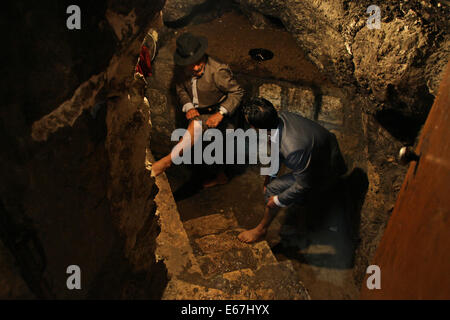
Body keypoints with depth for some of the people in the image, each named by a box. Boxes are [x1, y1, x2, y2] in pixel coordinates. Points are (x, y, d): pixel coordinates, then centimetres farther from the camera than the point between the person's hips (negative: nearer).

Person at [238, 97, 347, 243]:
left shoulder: (294, 149, -43)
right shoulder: (280, 116, -19)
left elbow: (304, 185, -29)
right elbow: (278, 148, 2)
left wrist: (278, 201, -16)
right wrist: (270, 174, 8)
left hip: (324, 171, -8)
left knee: (273, 189, -10)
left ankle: (261, 230, 11)